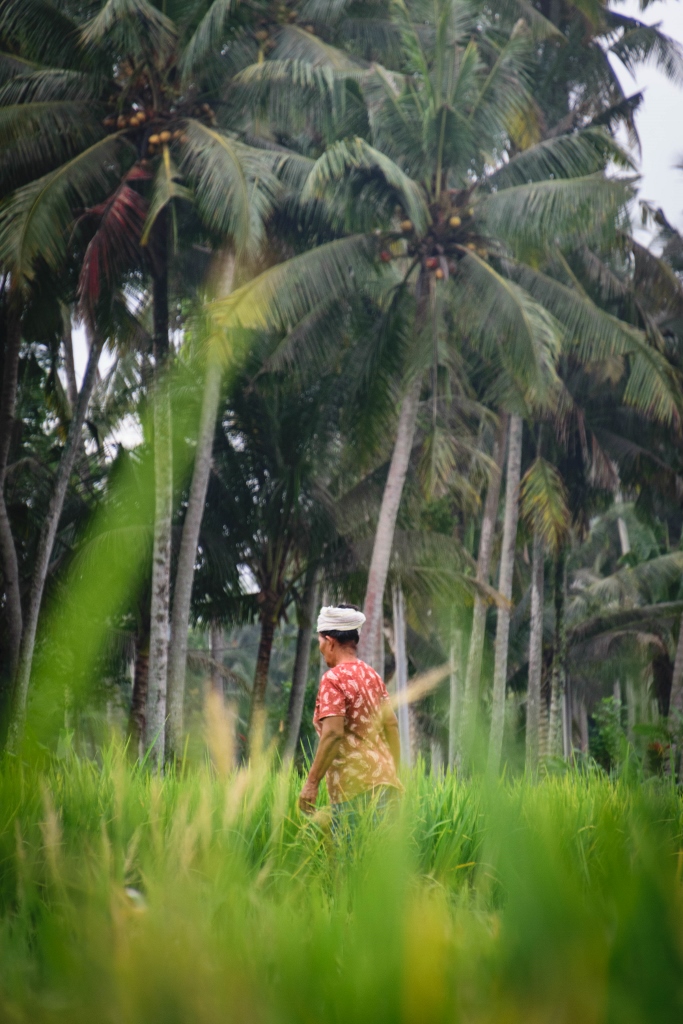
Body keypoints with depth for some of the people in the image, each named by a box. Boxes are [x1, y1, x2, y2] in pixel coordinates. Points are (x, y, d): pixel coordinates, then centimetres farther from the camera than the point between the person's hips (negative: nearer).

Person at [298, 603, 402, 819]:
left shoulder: (333, 679, -8)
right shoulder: (372, 675, 15)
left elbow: (333, 733, -17)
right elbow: (391, 724, 15)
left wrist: (311, 782, -15)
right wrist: (393, 775, 20)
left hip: (355, 786, -8)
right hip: (383, 781, 8)